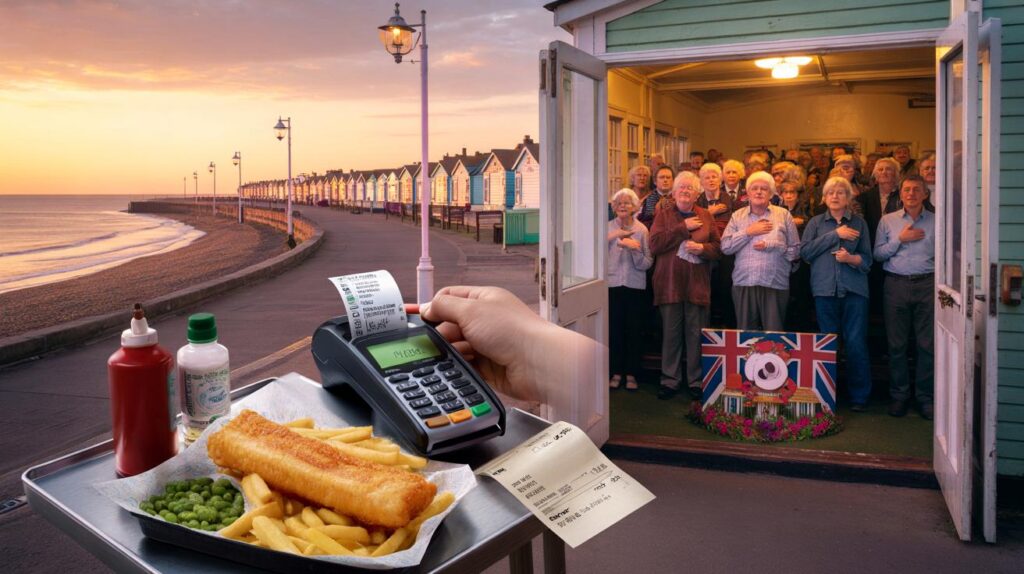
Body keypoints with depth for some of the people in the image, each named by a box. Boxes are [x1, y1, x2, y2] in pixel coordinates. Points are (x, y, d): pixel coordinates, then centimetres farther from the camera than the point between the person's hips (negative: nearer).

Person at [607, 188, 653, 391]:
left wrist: (635, 249, -20)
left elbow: (647, 263, -5)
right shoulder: (608, 228, 2)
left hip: (635, 286, 0)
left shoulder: (641, 230, 1)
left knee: (634, 330, 4)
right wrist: (613, 236, -20)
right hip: (612, 284, 0)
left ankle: (631, 374, 15)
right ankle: (616, 372, 15)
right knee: (614, 330, 3)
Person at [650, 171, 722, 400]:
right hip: (669, 283, -1)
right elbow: (655, 244, -9)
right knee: (671, 334, 5)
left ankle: (696, 381, 13)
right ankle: (670, 380, 15)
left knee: (696, 335, 3)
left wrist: (702, 248, -13)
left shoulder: (705, 216, 10)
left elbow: (718, 248, 8)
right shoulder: (664, 214, 6)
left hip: (697, 284, 1)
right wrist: (683, 228, -10)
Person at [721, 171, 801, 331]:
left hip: (775, 284, -1)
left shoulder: (783, 215, 8)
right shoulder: (737, 216, 12)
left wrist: (772, 245, -8)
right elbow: (725, 247, 2)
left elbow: (795, 250, 5)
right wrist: (748, 232, -4)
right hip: (743, 284, 1)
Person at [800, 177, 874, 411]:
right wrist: (834, 234, -6)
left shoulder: (859, 223, 12)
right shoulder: (816, 222, 13)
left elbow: (867, 258, 7)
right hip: (825, 288, 1)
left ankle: (859, 396, 5)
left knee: (856, 343, -5)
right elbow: (805, 251, -3)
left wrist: (851, 258, -13)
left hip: (854, 289, -1)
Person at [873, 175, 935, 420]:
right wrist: (900, 239, -7)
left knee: (927, 343, 1)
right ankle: (899, 395, 14)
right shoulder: (888, 220, 9)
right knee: (896, 343, 4)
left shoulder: (936, 221, 6)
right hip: (896, 284, 1)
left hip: (927, 284, 0)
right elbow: (878, 254, 3)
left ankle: (925, 396, 12)